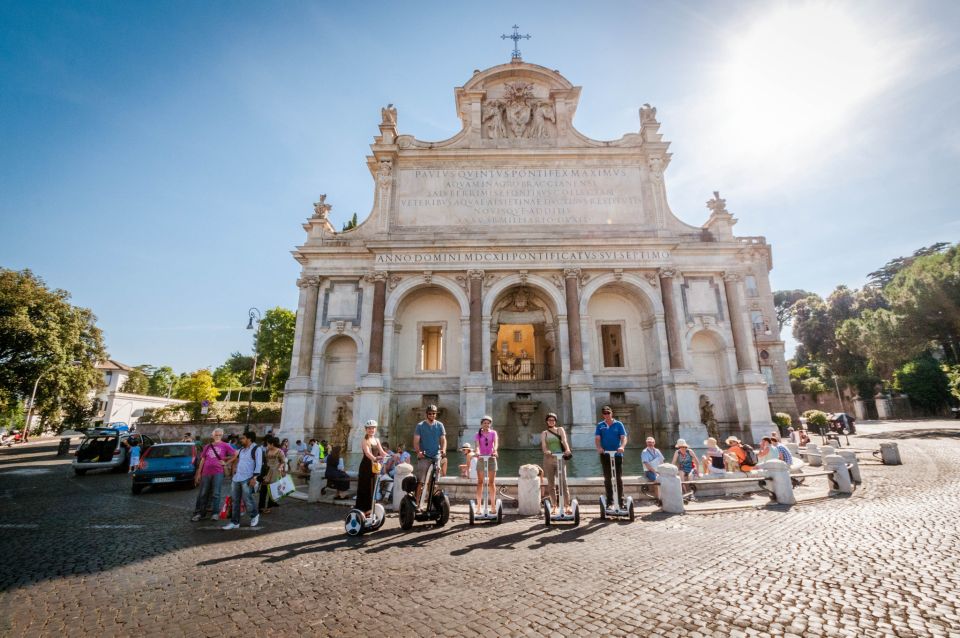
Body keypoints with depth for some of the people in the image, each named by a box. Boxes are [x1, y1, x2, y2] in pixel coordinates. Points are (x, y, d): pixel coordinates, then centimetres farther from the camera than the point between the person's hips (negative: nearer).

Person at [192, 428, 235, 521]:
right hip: (206, 473, 3)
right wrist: (198, 474, 10)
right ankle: (199, 513, 15)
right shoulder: (207, 446, 14)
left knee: (216, 494, -2)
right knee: (203, 494, 7)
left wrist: (226, 462, -1)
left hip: (218, 472, -3)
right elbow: (202, 460, 14)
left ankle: (215, 513, 4)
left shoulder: (225, 445, 3)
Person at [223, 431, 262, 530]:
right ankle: (235, 522, 18)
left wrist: (254, 477, -19)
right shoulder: (242, 449, 15)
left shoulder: (257, 449, -9)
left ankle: (255, 515, 22)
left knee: (247, 499, -1)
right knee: (235, 500, 9)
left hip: (247, 479, -8)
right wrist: (235, 470, 19)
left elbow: (259, 464, -14)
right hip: (236, 478, 8)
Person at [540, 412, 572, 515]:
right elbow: (543, 444, -5)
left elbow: (564, 440, -8)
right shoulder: (544, 433, 11)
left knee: (563, 482, -9)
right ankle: (555, 506, 13)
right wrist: (546, 451, -27)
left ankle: (567, 506, -8)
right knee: (551, 484, 5)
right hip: (548, 459, 2)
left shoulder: (560, 430, 9)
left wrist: (567, 450, -27)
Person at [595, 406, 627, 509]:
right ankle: (609, 501, 16)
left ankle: (621, 501, 9)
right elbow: (597, 438, -2)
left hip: (617, 454, -1)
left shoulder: (618, 424, 4)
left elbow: (624, 437, -5)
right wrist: (599, 447, -22)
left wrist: (622, 446, -25)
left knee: (619, 478, 2)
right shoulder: (600, 425, 6)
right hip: (605, 454, 1)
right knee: (607, 478, 7)